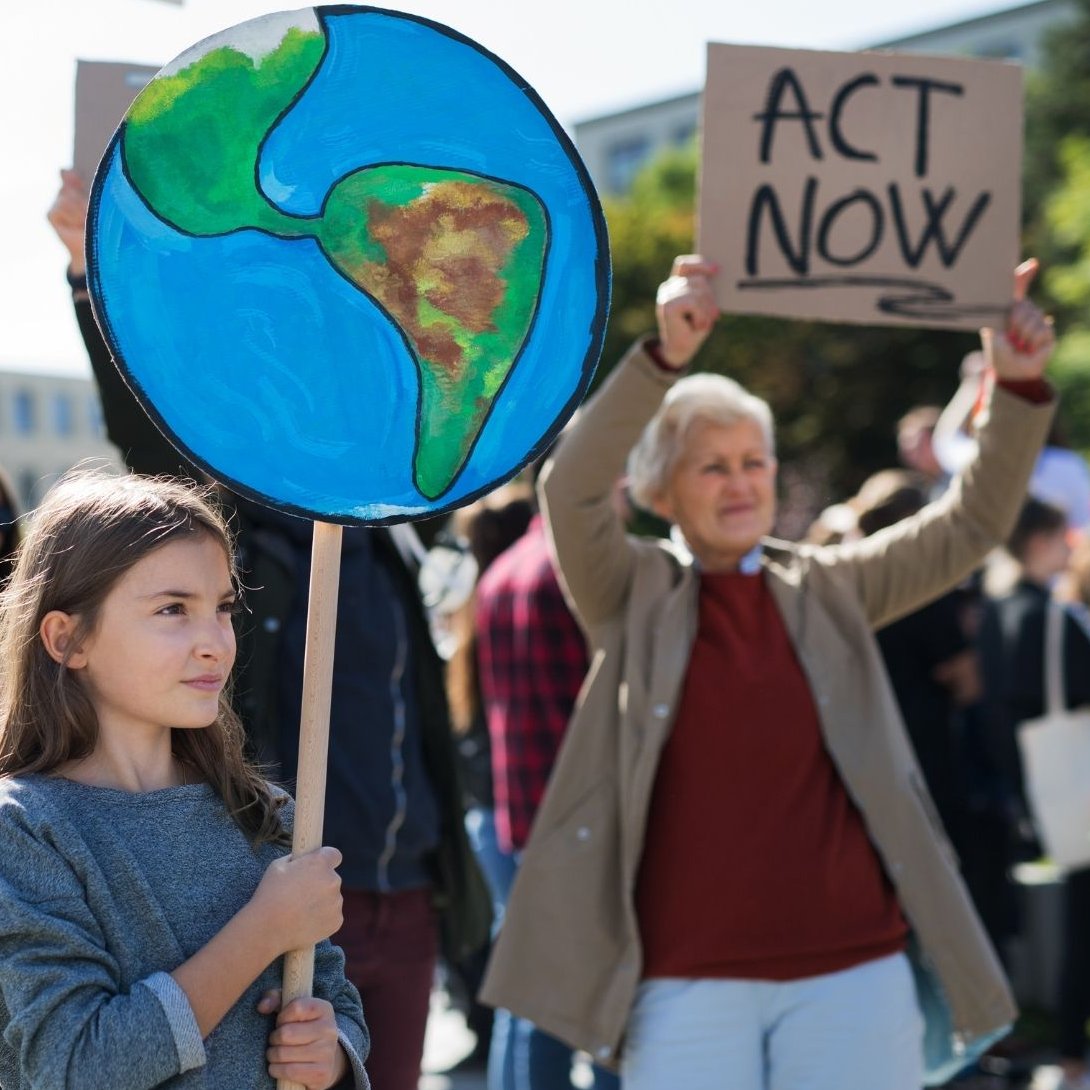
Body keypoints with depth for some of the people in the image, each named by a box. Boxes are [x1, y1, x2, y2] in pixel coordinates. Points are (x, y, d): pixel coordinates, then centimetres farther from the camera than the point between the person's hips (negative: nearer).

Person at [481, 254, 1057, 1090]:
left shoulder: (830, 591, 8)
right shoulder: (633, 596, 2)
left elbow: (971, 525, 5)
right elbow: (572, 491, -15)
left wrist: (1019, 388, -9)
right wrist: (665, 356, -27)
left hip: (852, 968, 2)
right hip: (688, 980, -2)